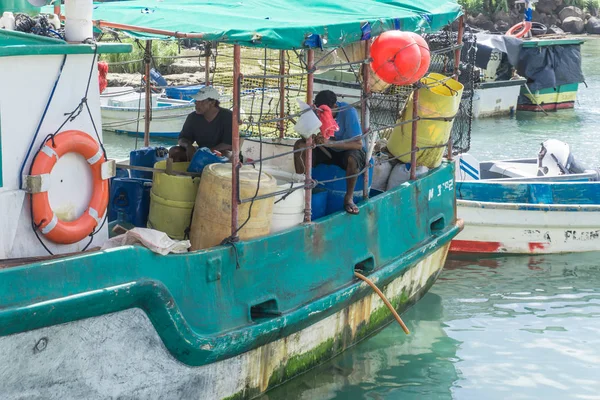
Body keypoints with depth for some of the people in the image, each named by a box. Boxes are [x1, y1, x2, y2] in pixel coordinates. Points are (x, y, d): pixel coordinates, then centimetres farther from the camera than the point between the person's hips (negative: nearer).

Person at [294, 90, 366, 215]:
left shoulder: (348, 112, -26)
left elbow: (358, 143, -31)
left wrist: (330, 143, -42)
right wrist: (314, 138, -32)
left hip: (349, 149, -4)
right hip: (329, 152, 4)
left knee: (353, 158, -41)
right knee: (299, 145, -19)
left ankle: (349, 197, -20)